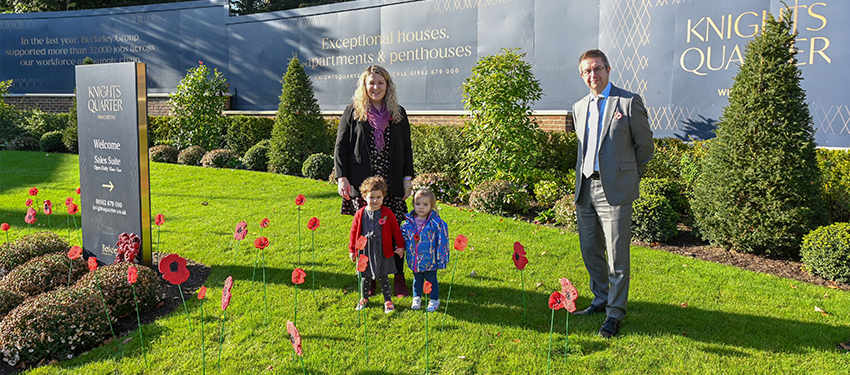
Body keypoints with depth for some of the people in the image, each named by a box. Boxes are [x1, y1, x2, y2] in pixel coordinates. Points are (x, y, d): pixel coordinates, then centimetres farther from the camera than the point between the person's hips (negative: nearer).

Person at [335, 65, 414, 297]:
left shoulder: (398, 114, 11)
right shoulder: (353, 112, 5)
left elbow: (407, 149, 14)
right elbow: (340, 146, 4)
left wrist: (407, 178, 7)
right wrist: (341, 177, -5)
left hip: (392, 184, 1)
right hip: (362, 184, -1)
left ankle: (399, 278, 12)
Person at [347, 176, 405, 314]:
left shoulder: (387, 213, -6)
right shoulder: (360, 214, -3)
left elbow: (396, 230, 2)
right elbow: (354, 232, 5)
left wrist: (400, 246, 3)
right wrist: (352, 250, 7)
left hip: (382, 251, -1)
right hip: (364, 251, 2)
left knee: (383, 277, 9)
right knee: (365, 277, 15)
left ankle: (388, 300, 22)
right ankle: (364, 298, 34)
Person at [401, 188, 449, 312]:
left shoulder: (437, 223, -16)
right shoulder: (409, 222, -5)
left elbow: (442, 241, -13)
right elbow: (403, 237, 12)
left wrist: (441, 259, -13)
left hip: (430, 260, -3)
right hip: (414, 260, 3)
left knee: (431, 279, 14)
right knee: (417, 279, 20)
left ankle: (434, 300, 32)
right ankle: (416, 298, 39)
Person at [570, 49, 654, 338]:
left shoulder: (629, 102, -4)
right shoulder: (579, 107, 13)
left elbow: (644, 145, 2)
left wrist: (629, 178, 8)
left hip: (615, 190, -6)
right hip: (584, 189, 6)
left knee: (617, 255, -2)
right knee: (590, 250, 14)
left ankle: (615, 313, 9)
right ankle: (601, 299, 32)